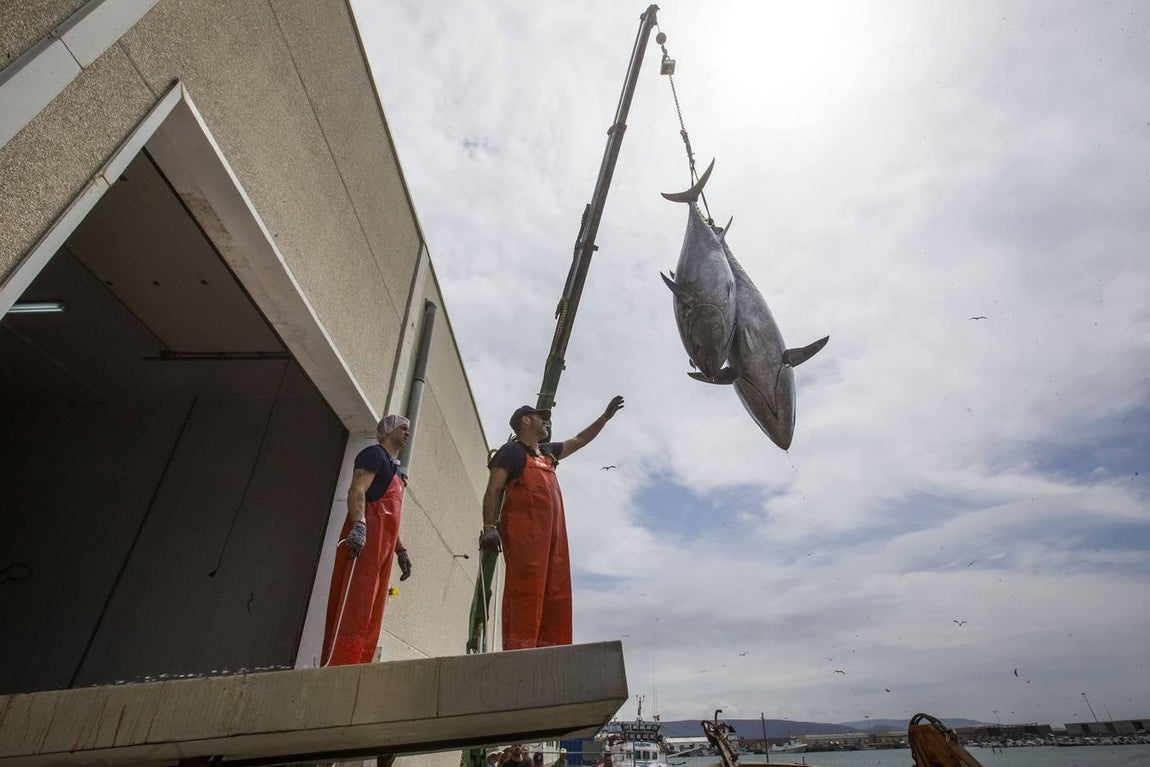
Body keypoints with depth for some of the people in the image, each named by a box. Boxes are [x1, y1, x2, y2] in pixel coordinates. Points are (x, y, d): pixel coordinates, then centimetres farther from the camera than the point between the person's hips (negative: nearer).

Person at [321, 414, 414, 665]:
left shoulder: (395, 470, 29)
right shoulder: (374, 454, 3)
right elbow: (356, 490, -14)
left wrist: (401, 551, 23)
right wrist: (359, 525, -29)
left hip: (383, 545, 9)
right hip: (364, 536, -9)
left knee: (372, 616, 5)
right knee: (354, 606, -14)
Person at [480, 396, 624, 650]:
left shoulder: (547, 452, 28)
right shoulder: (511, 451, 6)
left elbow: (579, 441, 40)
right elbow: (493, 491, -3)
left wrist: (605, 416, 41)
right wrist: (489, 527, -18)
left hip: (552, 531, 8)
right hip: (523, 528, -8)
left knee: (556, 595, 0)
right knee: (525, 591, -17)